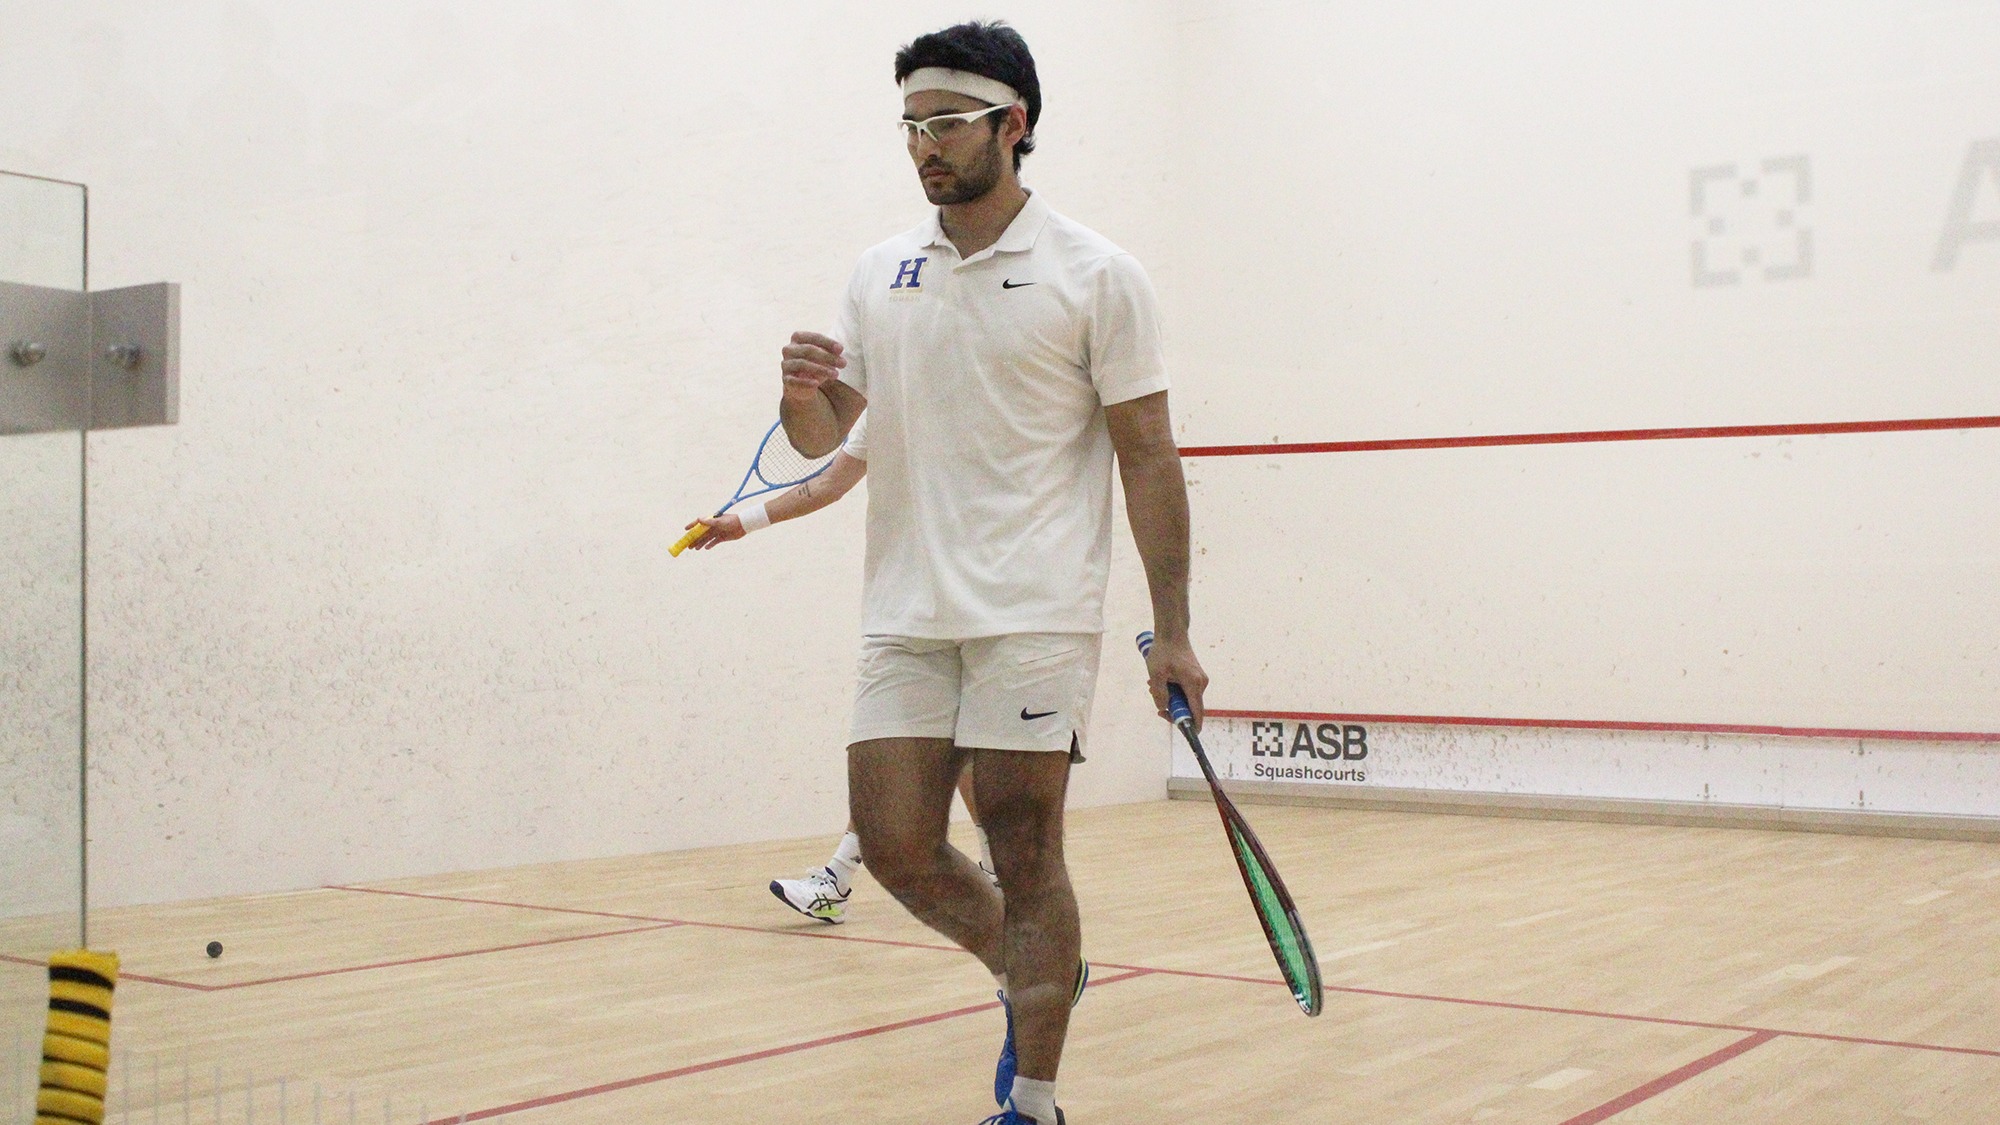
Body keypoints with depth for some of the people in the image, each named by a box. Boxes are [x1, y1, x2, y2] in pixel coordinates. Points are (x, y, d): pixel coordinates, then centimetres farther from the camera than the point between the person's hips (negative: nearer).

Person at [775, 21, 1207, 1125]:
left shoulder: (1095, 275, -2)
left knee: (1023, 849, -4)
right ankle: (1033, 981, 30)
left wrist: (1171, 631, -7)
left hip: (1034, 611, -5)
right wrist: (803, 391, -13)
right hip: (904, 612, 5)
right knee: (894, 844, 3)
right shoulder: (877, 275, 11)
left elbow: (1148, 459, -2)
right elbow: (821, 439, 11)